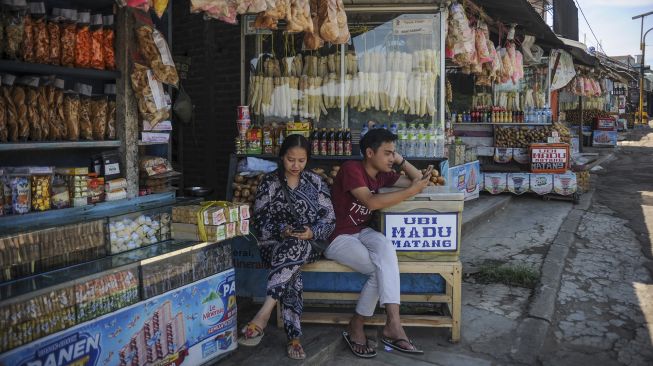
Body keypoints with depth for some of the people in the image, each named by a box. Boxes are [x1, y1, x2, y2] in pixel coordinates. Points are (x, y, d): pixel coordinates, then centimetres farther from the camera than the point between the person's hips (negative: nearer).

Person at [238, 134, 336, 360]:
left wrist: (312, 233, -17)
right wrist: (282, 231, -19)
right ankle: (294, 337, -36)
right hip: (275, 243, 0)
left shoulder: (316, 182, 8)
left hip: (308, 243, 1)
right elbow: (259, 221, 0)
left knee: (295, 249, -38)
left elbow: (329, 219, 3)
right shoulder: (269, 182, 5)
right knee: (291, 272, -35)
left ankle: (262, 316, -41)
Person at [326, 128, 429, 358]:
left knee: (385, 247, -30)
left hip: (362, 232, 6)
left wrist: (399, 159, 0)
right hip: (337, 238, -5)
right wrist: (411, 191, -29)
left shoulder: (382, 175, 6)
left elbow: (417, 179, 12)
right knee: (381, 269, -26)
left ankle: (392, 326, -32)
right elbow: (372, 202, -30)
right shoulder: (351, 169, -17)